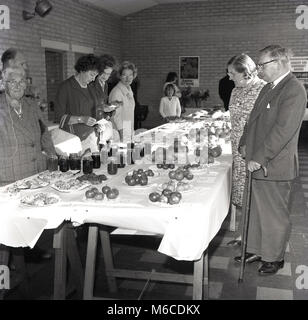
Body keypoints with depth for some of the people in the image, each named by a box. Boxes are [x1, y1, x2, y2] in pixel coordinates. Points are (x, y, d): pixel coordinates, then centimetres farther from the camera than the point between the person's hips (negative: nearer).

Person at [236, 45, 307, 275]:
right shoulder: (269, 88, 13)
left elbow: (283, 130, -23)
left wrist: (259, 158, -22)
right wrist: (245, 143, 8)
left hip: (274, 166, -9)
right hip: (259, 164, 9)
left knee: (275, 215, 7)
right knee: (258, 211, 19)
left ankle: (275, 258, 24)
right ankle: (256, 250, 34)